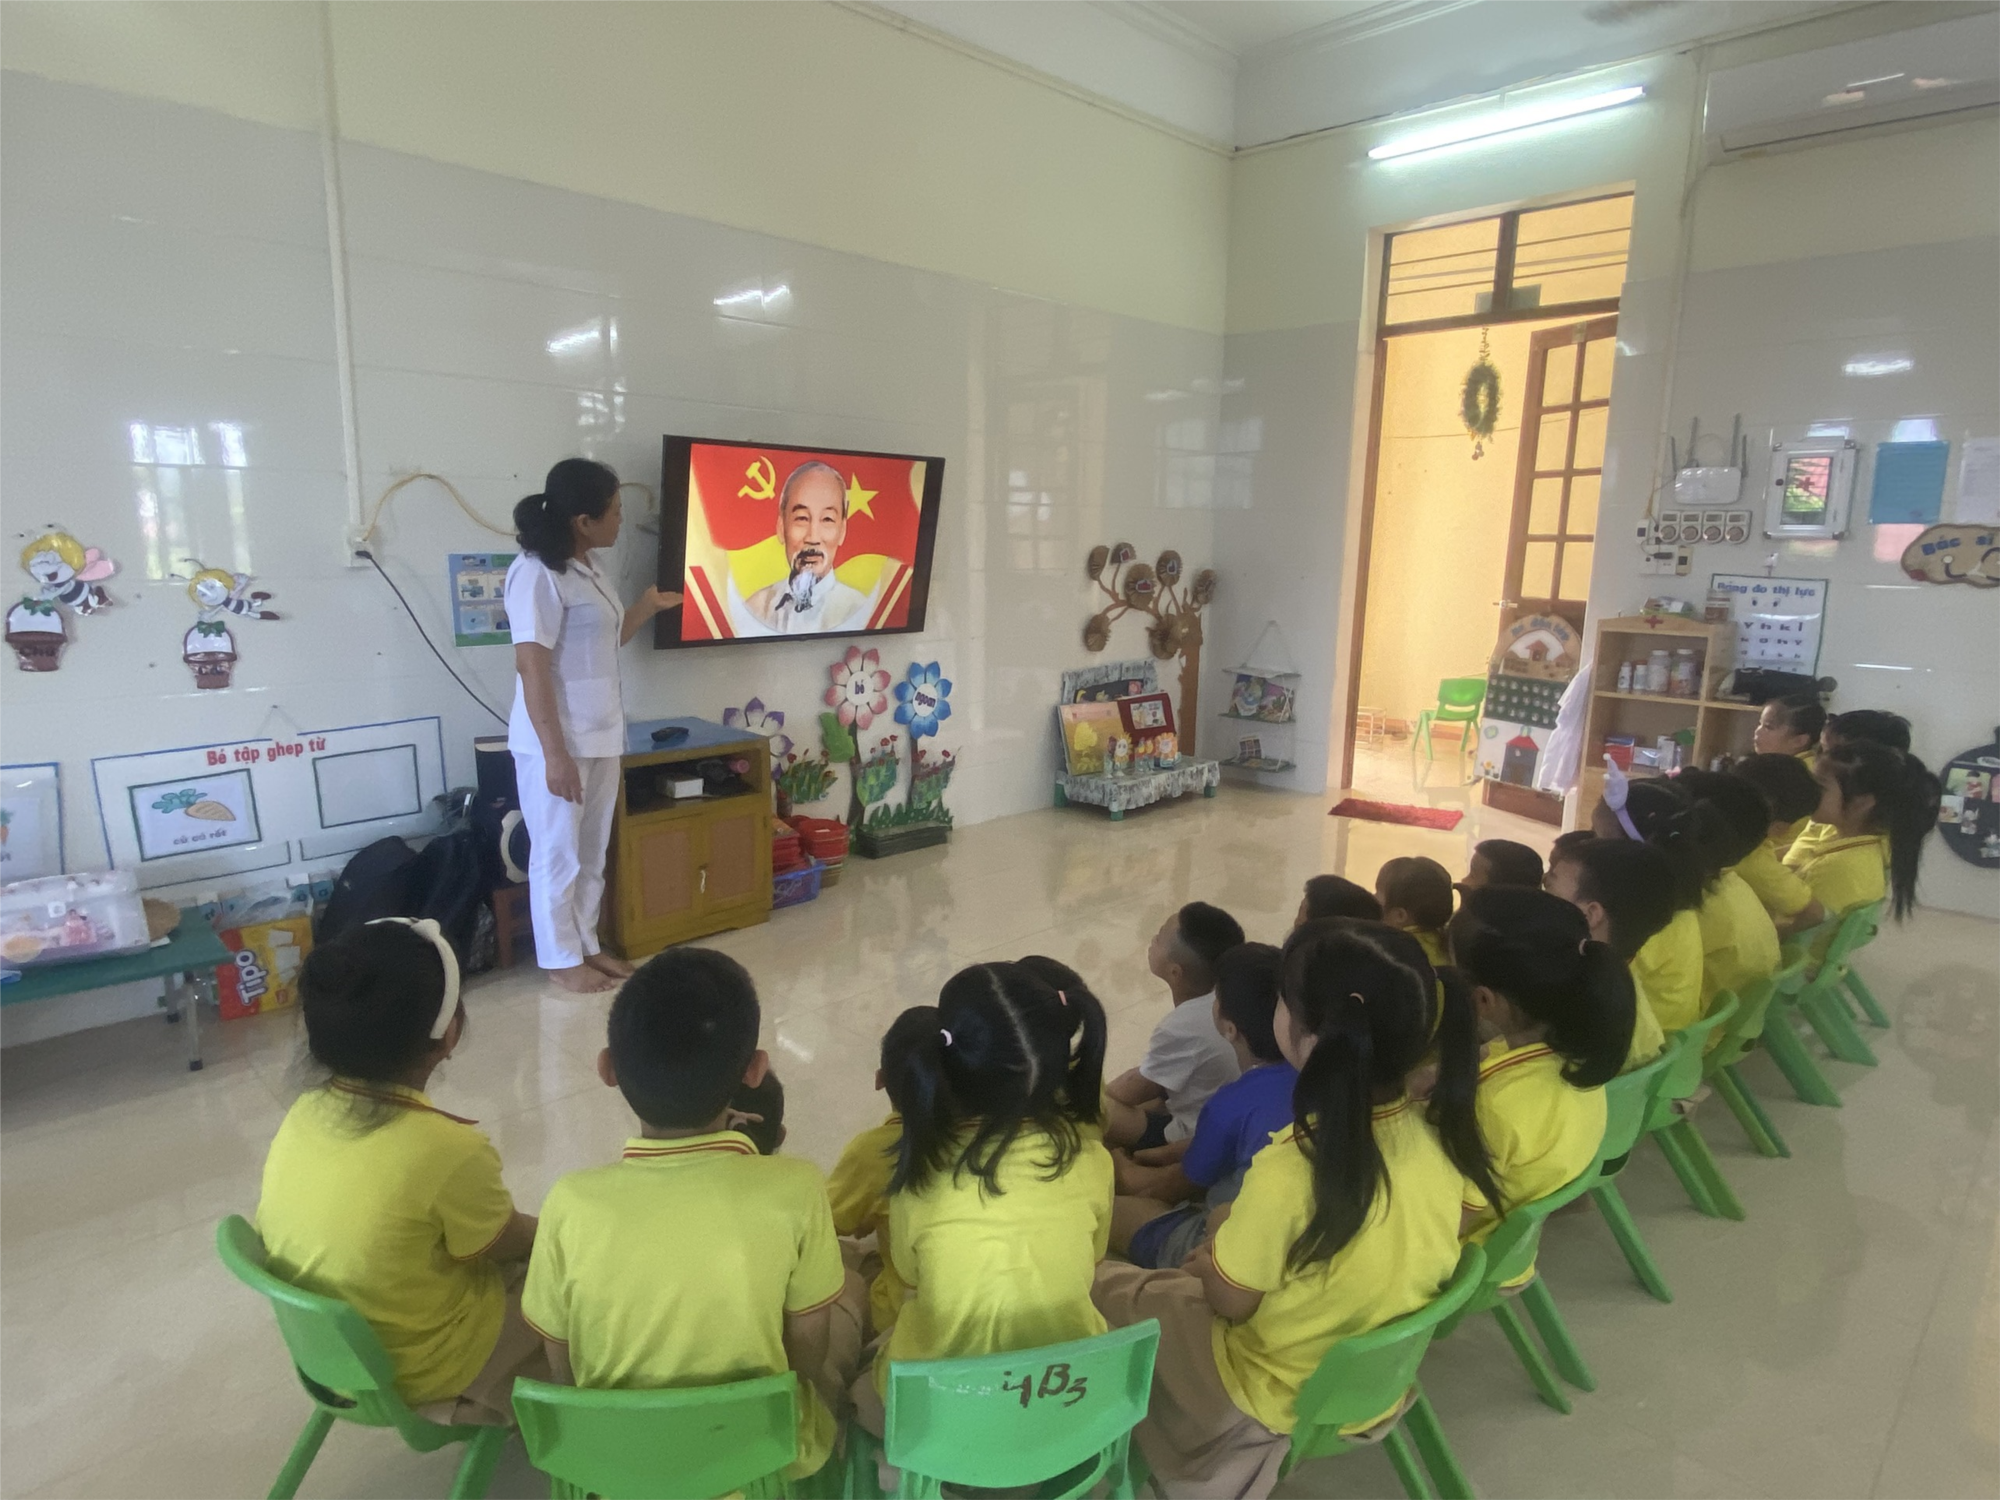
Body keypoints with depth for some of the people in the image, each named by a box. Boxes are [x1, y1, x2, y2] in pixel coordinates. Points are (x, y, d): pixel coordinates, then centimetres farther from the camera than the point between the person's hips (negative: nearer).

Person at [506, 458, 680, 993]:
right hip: (558, 741, -9)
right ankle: (561, 959, 20)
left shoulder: (587, 570, 10)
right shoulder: (537, 573, -18)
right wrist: (555, 753, -23)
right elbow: (532, 667, -21)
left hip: (599, 736, 9)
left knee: (592, 852, 17)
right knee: (558, 855, 6)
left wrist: (648, 606, 20)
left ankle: (586, 944, 32)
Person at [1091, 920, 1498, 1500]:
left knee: (1101, 1284, 11)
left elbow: (1229, 1301, -19)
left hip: (1281, 1398, -6)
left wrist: (1210, 1253, 1)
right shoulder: (1434, 1131, -18)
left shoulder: (1288, 1172, -36)